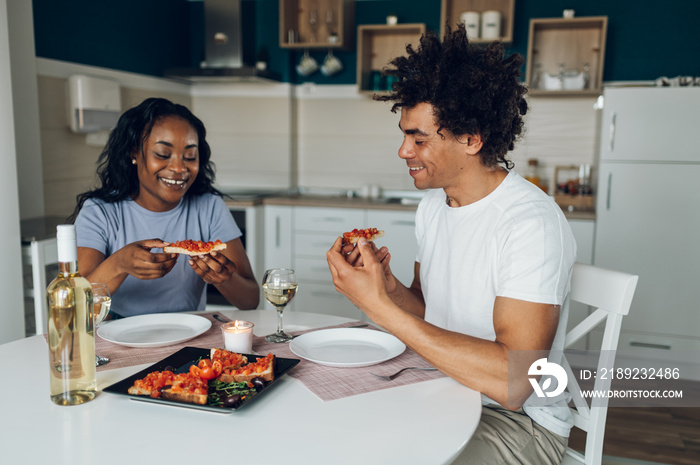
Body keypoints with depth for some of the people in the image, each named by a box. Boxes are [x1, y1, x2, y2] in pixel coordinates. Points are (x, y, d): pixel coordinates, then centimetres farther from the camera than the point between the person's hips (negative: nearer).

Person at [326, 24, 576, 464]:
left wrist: (380, 306, -31)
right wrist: (388, 284, -13)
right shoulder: (432, 205, 3)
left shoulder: (532, 224, -25)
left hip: (520, 418, -7)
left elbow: (513, 383, -32)